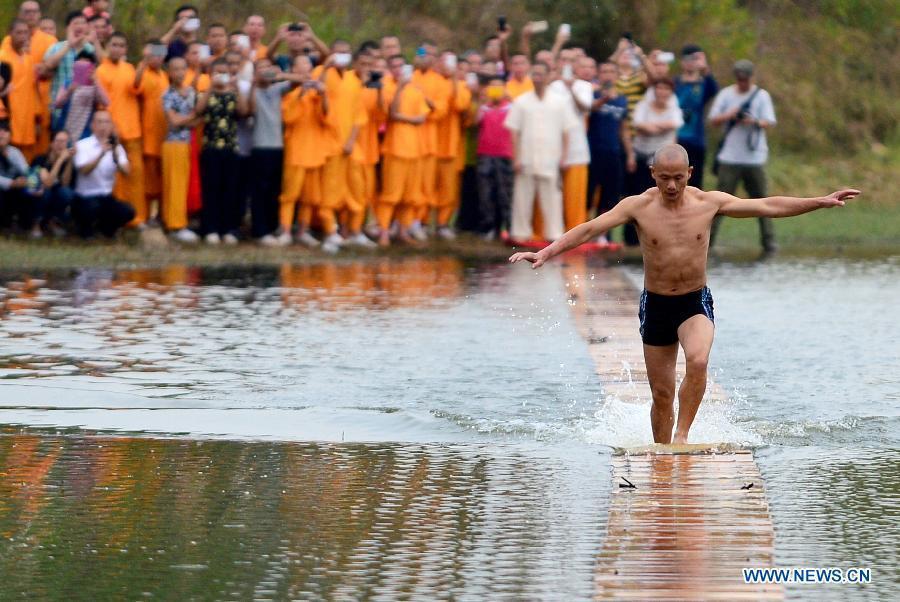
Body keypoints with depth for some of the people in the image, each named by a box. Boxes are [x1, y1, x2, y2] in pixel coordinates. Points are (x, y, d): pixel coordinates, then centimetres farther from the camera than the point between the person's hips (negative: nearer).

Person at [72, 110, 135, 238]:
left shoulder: (117, 147, 5)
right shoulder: (82, 145, -6)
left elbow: (126, 172, -10)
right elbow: (84, 170, -21)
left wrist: (116, 156, -29)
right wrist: (101, 154, -34)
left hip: (106, 198, 4)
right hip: (85, 197, -4)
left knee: (128, 212, -22)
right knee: (93, 206, -36)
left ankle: (105, 226, 12)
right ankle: (85, 226, 0)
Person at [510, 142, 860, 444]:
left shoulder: (709, 202, -5)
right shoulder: (638, 206, -8)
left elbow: (770, 207, 0)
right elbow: (589, 229, -12)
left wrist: (821, 202, -2)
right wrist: (546, 253, -22)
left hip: (696, 302, 0)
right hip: (656, 304, 0)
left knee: (697, 361, -30)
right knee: (661, 393, 4)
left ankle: (682, 435, -18)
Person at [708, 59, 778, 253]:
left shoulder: (762, 96, 4)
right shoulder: (726, 95, 8)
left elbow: (769, 122, -3)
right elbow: (713, 119, 7)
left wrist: (754, 122, -23)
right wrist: (729, 115, -12)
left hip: (754, 157, 0)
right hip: (730, 157, 0)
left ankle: (769, 241, 5)